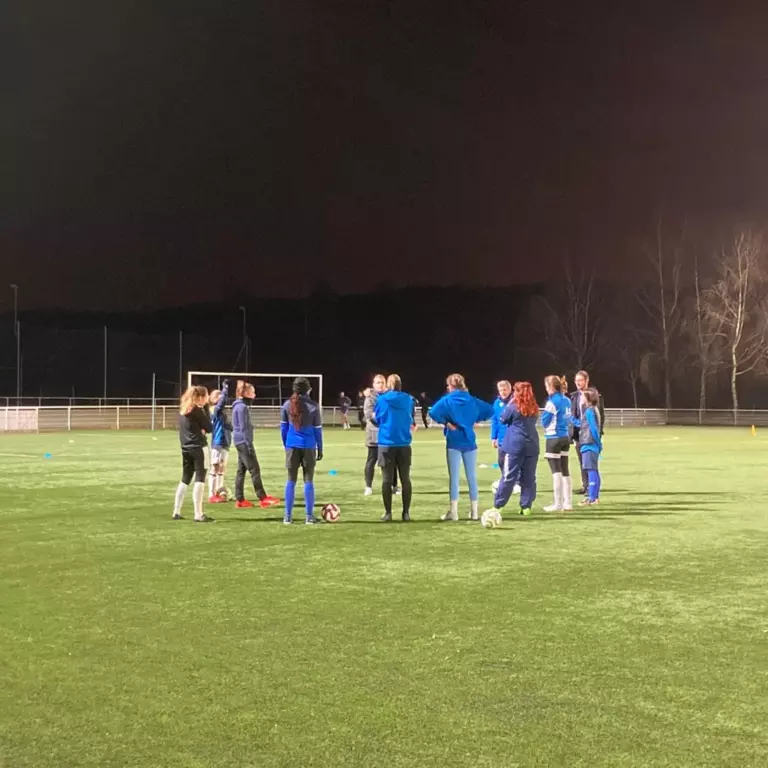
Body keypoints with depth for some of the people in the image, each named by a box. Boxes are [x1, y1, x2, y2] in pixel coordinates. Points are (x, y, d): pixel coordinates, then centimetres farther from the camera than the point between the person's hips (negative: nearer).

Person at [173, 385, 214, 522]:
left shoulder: (183, 409, 12)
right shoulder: (197, 410, -11)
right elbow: (209, 428, -5)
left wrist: (201, 429, 5)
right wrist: (206, 409, 4)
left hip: (185, 448, 8)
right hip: (198, 448, -8)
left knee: (185, 480, 16)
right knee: (200, 480, -5)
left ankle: (176, 512, 18)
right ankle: (198, 515, -7)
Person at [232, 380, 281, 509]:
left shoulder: (240, 406, 17)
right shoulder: (242, 407, -14)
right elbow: (243, 428, -18)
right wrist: (249, 444, -20)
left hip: (241, 442, 10)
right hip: (243, 442, -10)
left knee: (241, 471, 9)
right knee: (254, 470, -8)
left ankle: (240, 500, 9)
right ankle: (263, 498, -6)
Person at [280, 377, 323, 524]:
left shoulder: (287, 405, 2)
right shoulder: (313, 406, -4)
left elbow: (283, 427, 7)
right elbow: (317, 429, 0)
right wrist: (320, 449, 8)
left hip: (292, 446, 2)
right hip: (308, 447, -2)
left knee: (291, 480, 8)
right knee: (308, 481, 4)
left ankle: (288, 516, 7)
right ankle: (309, 516, 4)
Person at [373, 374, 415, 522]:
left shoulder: (382, 399, -2)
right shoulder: (408, 399, 4)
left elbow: (376, 419, 10)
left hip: (386, 444, -2)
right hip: (404, 444, 2)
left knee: (387, 480, 4)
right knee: (405, 479, 7)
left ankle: (388, 513, 4)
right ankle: (406, 513, 7)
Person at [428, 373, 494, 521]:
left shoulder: (447, 400, -6)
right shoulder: (472, 400, 6)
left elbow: (433, 412, -21)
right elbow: (490, 410, 8)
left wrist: (446, 422, -9)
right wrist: (476, 420, 8)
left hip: (454, 442, -3)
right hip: (469, 442, 3)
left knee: (454, 477, 1)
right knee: (472, 477, 7)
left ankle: (453, 512, 1)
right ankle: (474, 512, 10)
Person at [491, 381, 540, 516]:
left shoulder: (513, 407, -7)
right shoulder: (534, 408, 8)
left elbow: (503, 420, 7)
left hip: (516, 446, -4)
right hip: (532, 446, 4)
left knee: (509, 477, -2)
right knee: (529, 477, 6)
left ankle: (498, 505, 2)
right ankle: (526, 506, 5)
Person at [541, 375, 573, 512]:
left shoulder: (552, 402, -15)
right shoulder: (567, 400, 8)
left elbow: (545, 421, -8)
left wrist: (544, 412, 9)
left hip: (554, 438, -7)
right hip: (565, 438, 7)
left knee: (556, 471, -4)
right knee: (564, 470, 11)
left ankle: (558, 504, -3)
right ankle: (568, 503, 13)